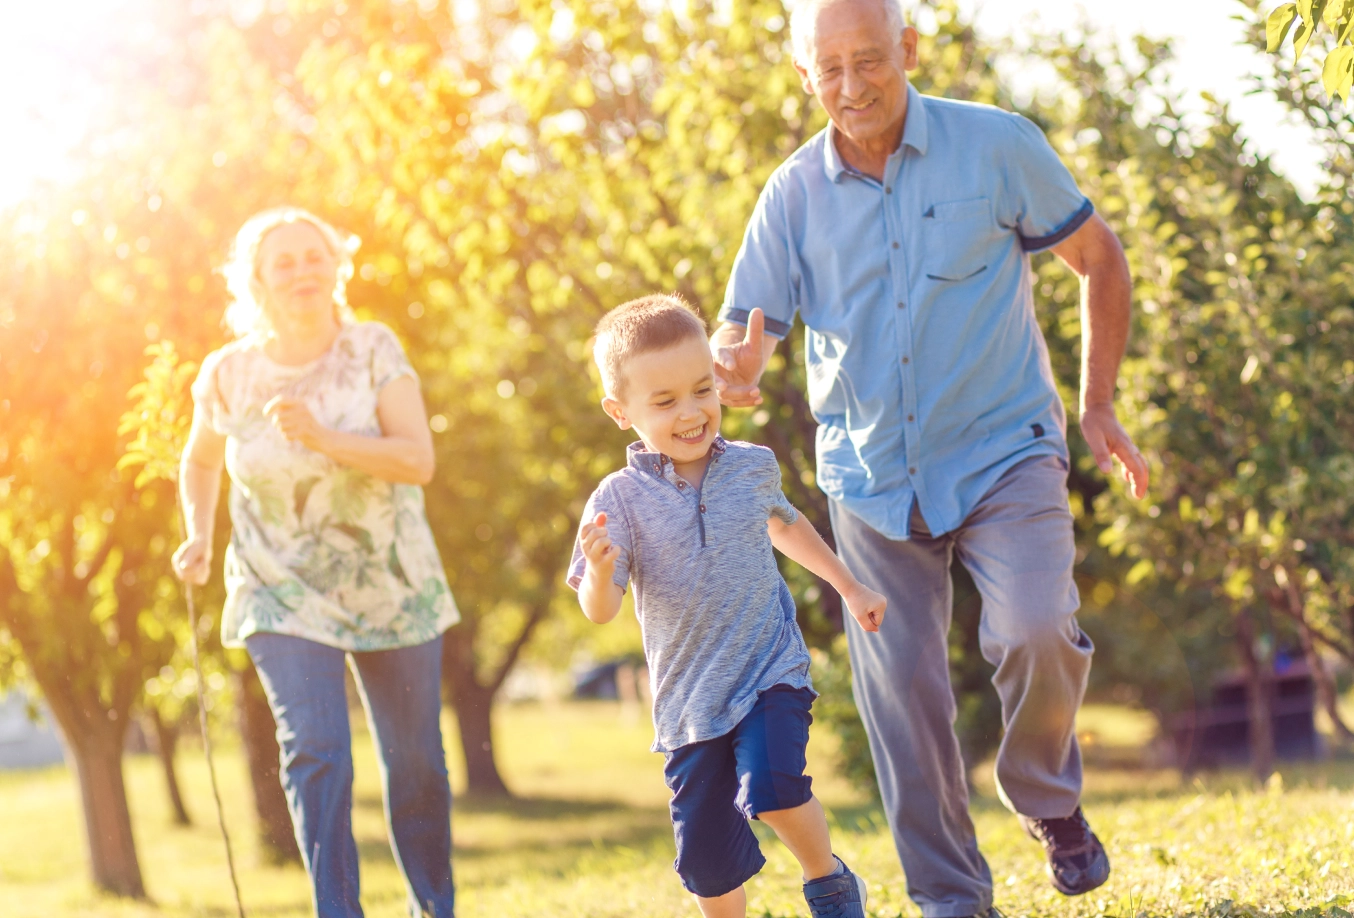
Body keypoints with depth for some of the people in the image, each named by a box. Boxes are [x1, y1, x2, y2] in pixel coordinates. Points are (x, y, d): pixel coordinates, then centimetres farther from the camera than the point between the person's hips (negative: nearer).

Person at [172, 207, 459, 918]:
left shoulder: (374, 350, -9)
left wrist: (322, 438, -30)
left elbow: (419, 460, -18)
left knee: (415, 760, 9)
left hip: (392, 585, 1)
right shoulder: (228, 374, -5)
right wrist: (198, 537, -2)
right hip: (285, 593, -1)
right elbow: (200, 461, 15)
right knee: (315, 751, -18)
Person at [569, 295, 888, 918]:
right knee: (707, 861, 3)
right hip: (690, 698, 0)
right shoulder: (619, 500, -10)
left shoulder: (753, 467, -1)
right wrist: (600, 568, -37)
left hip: (772, 673, 0)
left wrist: (850, 589, 31)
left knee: (771, 788, -25)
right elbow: (599, 611, -15)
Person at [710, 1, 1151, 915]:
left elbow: (1101, 259, 4)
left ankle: (1050, 803, 7)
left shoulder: (997, 146, -8)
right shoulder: (792, 197, -2)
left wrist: (1098, 406, 1)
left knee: (1036, 633, -23)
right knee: (901, 686, 1)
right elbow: (739, 340, -3)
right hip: (874, 475, 3)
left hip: (1003, 451, -3)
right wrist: (731, 370, -28)